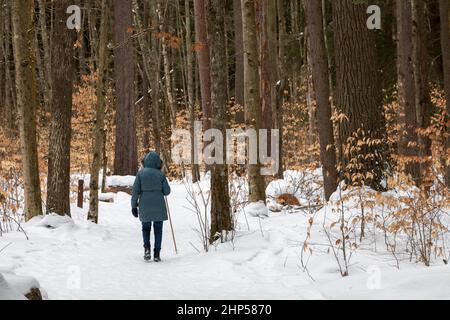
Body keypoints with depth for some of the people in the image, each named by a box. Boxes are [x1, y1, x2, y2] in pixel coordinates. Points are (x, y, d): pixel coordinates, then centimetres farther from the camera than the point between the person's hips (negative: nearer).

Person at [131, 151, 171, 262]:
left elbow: (135, 190, -5)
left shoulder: (141, 173, -4)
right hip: (159, 206, 0)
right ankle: (156, 254, 5)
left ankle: (147, 247, -6)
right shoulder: (161, 174, -4)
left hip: (145, 206, 0)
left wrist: (134, 206, 3)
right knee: (158, 229, 9)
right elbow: (167, 191, -1)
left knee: (146, 228, 17)